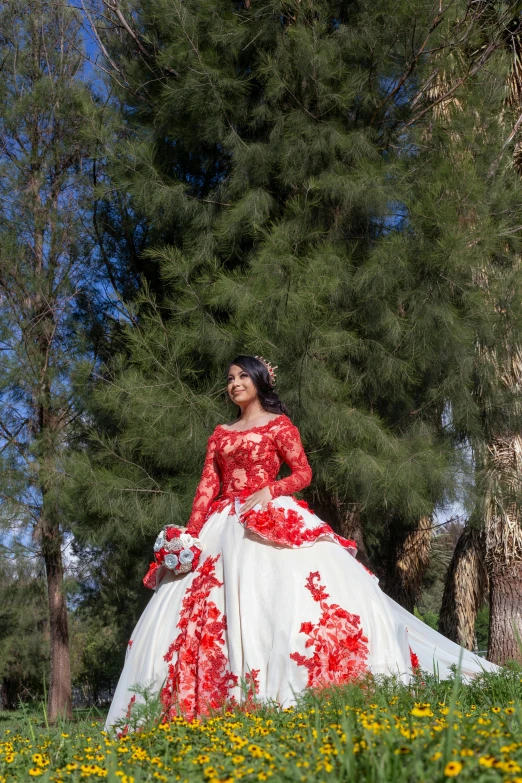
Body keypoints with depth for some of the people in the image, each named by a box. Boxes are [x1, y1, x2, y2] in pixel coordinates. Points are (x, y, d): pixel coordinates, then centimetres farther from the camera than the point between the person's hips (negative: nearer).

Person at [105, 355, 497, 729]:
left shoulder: (279, 423, 10)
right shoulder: (220, 434, 21)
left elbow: (303, 473, 2)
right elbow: (207, 488, 13)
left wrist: (269, 490, -16)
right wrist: (191, 535, 1)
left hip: (270, 521, -4)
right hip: (223, 527, 5)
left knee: (282, 595, -23)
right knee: (212, 607, -6)